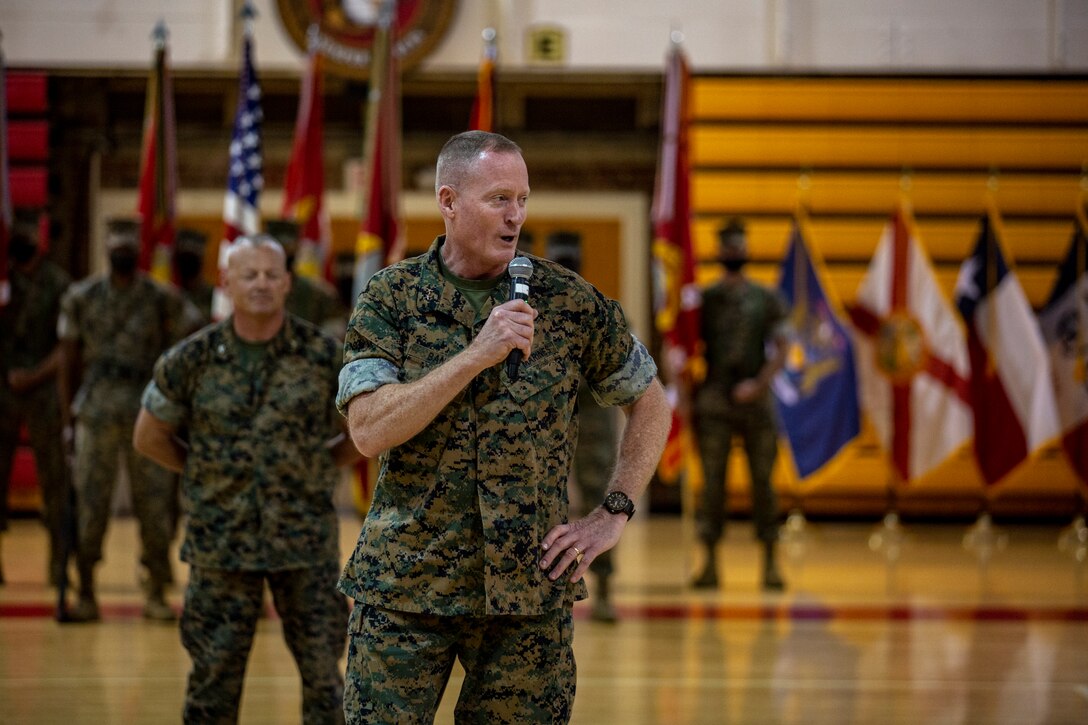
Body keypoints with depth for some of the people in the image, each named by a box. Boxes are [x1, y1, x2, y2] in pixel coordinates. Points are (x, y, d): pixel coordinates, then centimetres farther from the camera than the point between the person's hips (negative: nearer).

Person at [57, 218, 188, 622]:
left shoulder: (163, 301, 6)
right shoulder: (81, 298, 7)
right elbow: (70, 358, 10)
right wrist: (67, 411, 4)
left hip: (148, 411, 0)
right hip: (96, 409, 0)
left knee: (155, 501, 0)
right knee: (89, 500, -2)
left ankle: (156, 595, 10)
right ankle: (85, 594, 7)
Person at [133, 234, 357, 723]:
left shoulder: (324, 356, -2)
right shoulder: (193, 360, -1)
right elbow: (150, 437, 11)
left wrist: (316, 469, 4)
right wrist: (206, 474, 7)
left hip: (306, 540, 0)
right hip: (220, 542, 0)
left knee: (321, 671, 3)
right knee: (213, 675, 5)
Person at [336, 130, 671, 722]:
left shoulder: (568, 302, 2)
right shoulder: (390, 297, -1)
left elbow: (649, 403, 14)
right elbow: (369, 430, -13)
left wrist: (612, 516, 4)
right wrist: (477, 355, -20)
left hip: (530, 592, 1)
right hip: (405, 589, -1)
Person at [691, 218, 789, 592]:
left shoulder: (767, 298, 8)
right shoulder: (704, 299, 9)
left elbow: (780, 350, 2)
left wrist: (759, 384, -14)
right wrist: (688, 397, -1)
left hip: (755, 398, 0)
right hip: (714, 402, 0)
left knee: (762, 481, 0)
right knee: (712, 481, -1)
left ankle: (770, 563, 3)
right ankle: (710, 563, 1)